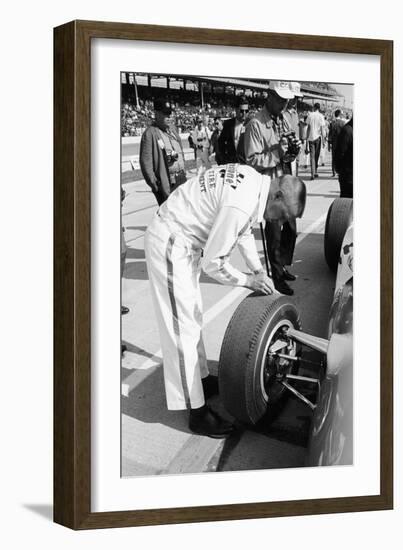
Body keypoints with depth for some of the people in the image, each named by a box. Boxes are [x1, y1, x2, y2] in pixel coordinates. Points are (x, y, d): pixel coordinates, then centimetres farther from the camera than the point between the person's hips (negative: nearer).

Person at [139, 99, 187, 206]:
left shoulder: (172, 129, 13)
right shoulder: (150, 134, -12)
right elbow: (146, 163, -15)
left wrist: (183, 172, 16)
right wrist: (154, 184, -16)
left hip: (181, 178, 8)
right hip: (166, 184, -8)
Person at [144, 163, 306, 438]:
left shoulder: (254, 180, -2)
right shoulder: (241, 205, -31)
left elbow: (244, 232, 17)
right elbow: (213, 263, -24)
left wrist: (259, 271, 9)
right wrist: (249, 281, -9)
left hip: (183, 241, 10)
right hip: (170, 246, -10)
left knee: (192, 318, 22)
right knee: (183, 328, -4)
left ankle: (202, 379, 39)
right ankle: (197, 412, 3)